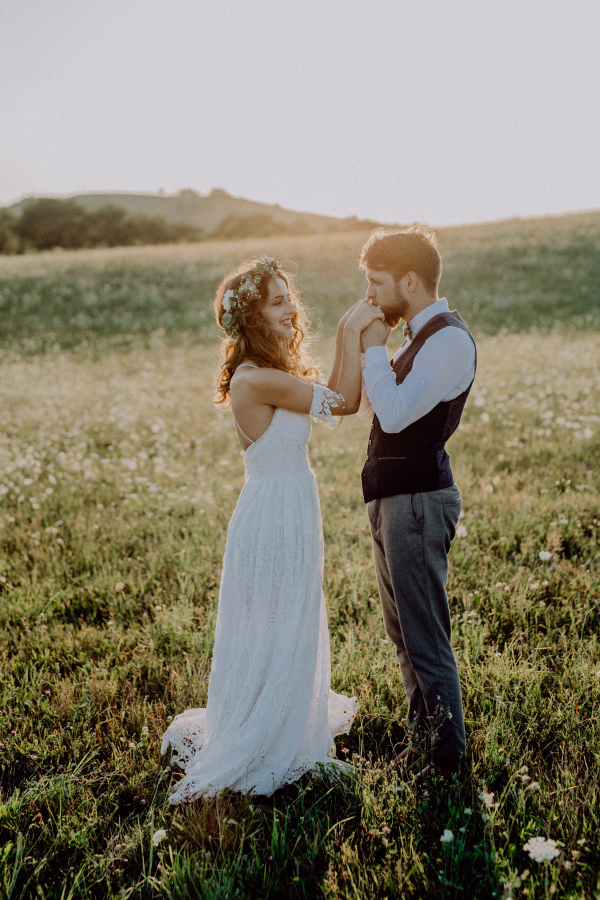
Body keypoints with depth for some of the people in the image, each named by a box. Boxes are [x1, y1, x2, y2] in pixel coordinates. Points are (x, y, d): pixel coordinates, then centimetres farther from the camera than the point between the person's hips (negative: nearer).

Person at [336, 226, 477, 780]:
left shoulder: (450, 339, -16)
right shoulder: (421, 337, 15)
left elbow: (393, 414, -24)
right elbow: (368, 408, 18)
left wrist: (373, 347, -13)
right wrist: (361, 344, 6)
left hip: (418, 500, -10)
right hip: (394, 499, 10)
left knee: (425, 640, -1)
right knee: (403, 634, 19)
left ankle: (448, 761, 14)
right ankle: (423, 742, 33)